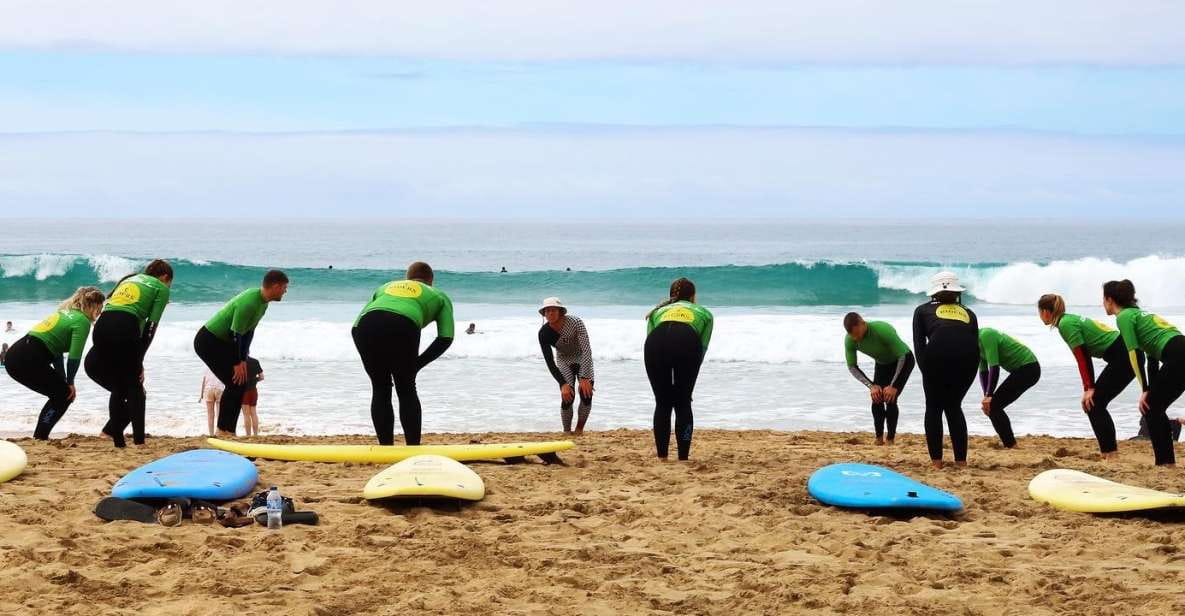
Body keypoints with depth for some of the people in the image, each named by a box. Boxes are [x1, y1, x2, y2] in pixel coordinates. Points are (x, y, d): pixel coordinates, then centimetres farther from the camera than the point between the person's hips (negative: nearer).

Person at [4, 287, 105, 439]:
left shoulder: (64, 313, 24)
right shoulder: (82, 321, -4)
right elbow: (74, 356, -11)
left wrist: (64, 381, 16)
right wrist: (70, 382, 4)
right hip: (30, 361, -9)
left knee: (60, 394, 19)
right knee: (65, 395, 6)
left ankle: (39, 437, 16)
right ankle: (40, 437, -3)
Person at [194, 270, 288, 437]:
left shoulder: (263, 302, 3)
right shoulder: (248, 303, -29)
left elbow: (249, 331, 9)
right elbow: (235, 334, -26)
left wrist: (243, 359, 5)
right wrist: (237, 363, -18)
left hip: (222, 342, 10)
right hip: (208, 341, -10)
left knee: (242, 382, 7)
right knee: (235, 383, -14)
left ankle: (228, 431, 10)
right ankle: (224, 430, -11)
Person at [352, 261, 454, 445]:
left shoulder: (385, 287, 41)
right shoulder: (439, 296, 33)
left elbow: (356, 326, 29)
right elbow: (445, 338, 16)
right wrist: (417, 364, 19)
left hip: (366, 326, 3)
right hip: (403, 325, -3)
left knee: (380, 390, 19)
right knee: (406, 391, 15)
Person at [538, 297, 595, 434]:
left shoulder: (575, 323, -29)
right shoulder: (544, 333, -22)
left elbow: (586, 350, -32)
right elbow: (550, 362, -20)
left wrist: (585, 378, -39)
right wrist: (563, 384, -30)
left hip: (583, 360, -1)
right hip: (564, 362, 1)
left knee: (586, 395, -18)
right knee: (567, 397, -18)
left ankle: (579, 430, 3)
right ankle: (566, 432, 3)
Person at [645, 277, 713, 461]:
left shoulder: (658, 311, 39)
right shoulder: (704, 313, 36)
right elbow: (702, 347, 25)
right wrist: (687, 379, 29)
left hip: (656, 343, 1)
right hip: (687, 341, -1)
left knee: (662, 404, 14)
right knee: (683, 404, 11)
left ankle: (662, 457, 12)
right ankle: (683, 458, 7)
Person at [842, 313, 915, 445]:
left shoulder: (884, 330, -40)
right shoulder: (849, 340, -24)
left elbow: (903, 356, -34)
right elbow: (852, 367, -15)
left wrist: (894, 386, -37)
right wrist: (871, 386, -27)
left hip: (903, 361, -5)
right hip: (882, 364, 5)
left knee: (890, 399, -18)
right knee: (876, 399, -8)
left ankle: (890, 440, -9)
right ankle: (879, 439, 5)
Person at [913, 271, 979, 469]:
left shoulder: (923, 310, 27)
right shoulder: (968, 313, 32)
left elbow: (919, 345, 15)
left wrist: (926, 371, 17)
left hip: (938, 353, -2)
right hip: (967, 356, 2)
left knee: (934, 408, 16)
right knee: (954, 406, 21)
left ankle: (936, 461, 12)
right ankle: (961, 461, 18)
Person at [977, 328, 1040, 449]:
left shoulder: (985, 336, -21)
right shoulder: (979, 341, 9)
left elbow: (994, 367, -24)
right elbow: (983, 372, 9)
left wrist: (988, 396, -19)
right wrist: (986, 397, -2)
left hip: (1027, 369, -10)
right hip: (1026, 370, 10)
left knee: (993, 406, -12)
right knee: (993, 406, 9)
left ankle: (1010, 445, -10)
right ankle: (1008, 443, 15)